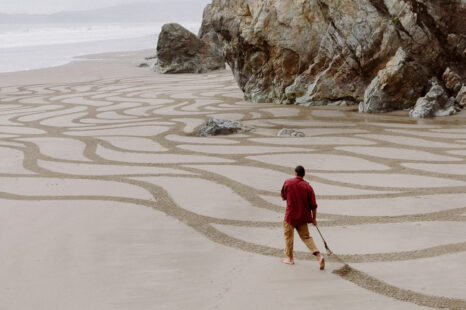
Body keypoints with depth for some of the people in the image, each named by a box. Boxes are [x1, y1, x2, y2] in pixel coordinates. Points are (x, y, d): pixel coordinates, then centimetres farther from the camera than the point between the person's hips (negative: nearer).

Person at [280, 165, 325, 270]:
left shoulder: (288, 183, -9)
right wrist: (314, 218, 6)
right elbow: (313, 205, -5)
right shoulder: (308, 187, -6)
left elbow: (283, 197, 5)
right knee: (306, 237, 12)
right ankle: (319, 255, -3)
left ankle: (290, 258, 22)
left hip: (290, 215, -3)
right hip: (303, 217, 3)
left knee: (288, 237, 14)